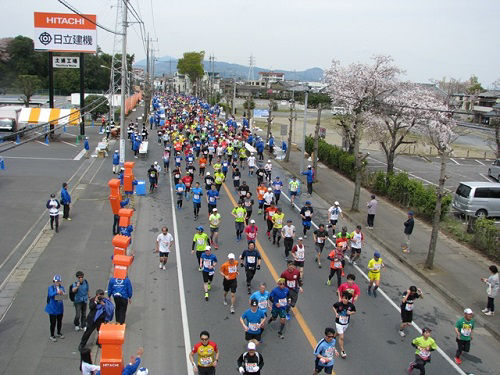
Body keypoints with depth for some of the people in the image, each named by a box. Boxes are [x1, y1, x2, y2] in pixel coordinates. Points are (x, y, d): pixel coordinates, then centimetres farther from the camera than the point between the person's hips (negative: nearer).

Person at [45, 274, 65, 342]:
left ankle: (59, 333, 36)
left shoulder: (61, 287, 3)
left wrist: (63, 293, -27)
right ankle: (52, 336, 16)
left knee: (59, 321, 17)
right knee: (53, 322, -1)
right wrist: (57, 292, -46)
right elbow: (51, 294, -28)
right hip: (52, 309, -5)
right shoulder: (51, 288, -10)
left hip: (60, 308, 5)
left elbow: (64, 295, -4)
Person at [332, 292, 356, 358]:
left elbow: (354, 311, 2)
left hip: (346, 323, 3)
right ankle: (342, 351, 9)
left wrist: (350, 313, -20)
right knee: (341, 337, -6)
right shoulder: (338, 304, -21)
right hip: (339, 323, -3)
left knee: (340, 334, 26)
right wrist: (336, 313, -13)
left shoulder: (351, 305, -16)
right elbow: (334, 307, 1)